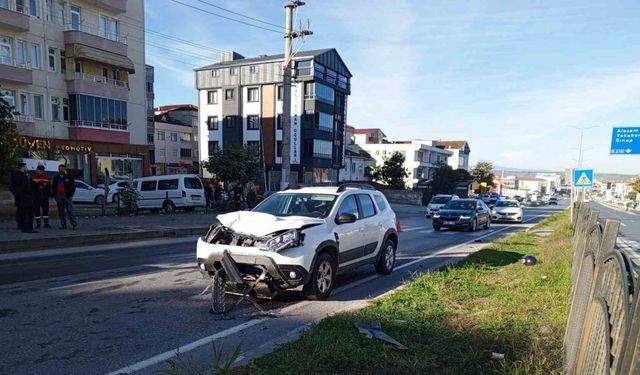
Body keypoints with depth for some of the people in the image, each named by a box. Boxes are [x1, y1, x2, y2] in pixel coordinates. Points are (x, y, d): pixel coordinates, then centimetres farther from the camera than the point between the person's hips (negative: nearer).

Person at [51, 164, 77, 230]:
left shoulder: (69, 177, 3)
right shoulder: (56, 178, 14)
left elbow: (73, 186, 2)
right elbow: (53, 187, 19)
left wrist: (70, 194, -6)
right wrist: (53, 194, 8)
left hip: (66, 195, -4)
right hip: (58, 196, 4)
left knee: (70, 210, -9)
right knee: (61, 211, 7)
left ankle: (74, 224, -9)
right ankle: (63, 225, 13)